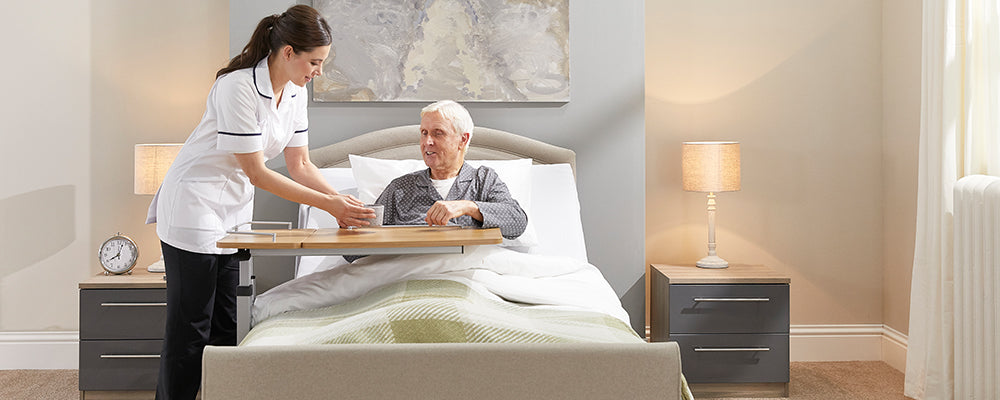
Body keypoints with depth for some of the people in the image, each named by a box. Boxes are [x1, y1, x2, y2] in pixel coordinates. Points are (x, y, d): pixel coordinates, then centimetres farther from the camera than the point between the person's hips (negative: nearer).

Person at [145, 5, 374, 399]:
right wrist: (327, 204, -24)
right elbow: (257, 173, -23)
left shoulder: (295, 93, 1)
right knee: (190, 329, -2)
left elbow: (300, 164, 5)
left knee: (228, 326, 9)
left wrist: (341, 199, -11)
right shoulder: (238, 86, -24)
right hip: (193, 207, -8)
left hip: (235, 211, 8)